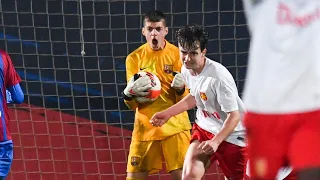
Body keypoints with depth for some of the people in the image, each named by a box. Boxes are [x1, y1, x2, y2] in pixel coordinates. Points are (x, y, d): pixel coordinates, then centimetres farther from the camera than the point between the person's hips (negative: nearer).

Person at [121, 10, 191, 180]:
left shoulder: (177, 54, -3)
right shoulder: (134, 58, 0)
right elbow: (133, 105, 1)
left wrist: (181, 88, -24)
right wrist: (129, 94, -22)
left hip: (175, 126, -1)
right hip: (145, 127, 2)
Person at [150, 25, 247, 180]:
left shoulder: (218, 76, -28)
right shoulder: (186, 70, -4)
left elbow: (234, 116, -24)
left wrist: (216, 141, -32)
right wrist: (167, 113, 18)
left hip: (231, 134, -6)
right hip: (204, 128, 6)